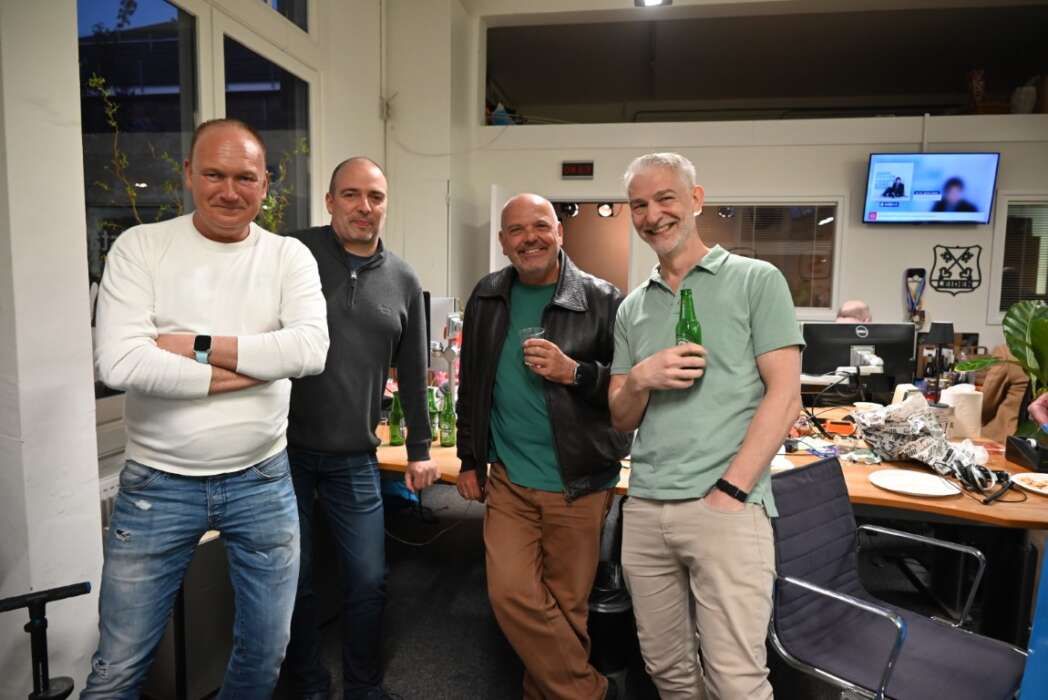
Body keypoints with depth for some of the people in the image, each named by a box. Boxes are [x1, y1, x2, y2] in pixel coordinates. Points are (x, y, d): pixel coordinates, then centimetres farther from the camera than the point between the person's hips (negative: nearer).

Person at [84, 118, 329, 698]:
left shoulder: (289, 257, 0)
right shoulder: (140, 247, -3)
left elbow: (310, 349, -16)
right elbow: (117, 361, -17)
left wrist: (197, 345, -17)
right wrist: (249, 368, -17)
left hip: (262, 481, 2)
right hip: (158, 484, -1)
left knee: (265, 653, 16)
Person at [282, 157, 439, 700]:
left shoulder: (403, 281, 5)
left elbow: (412, 372, 11)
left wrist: (419, 447, 12)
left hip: (355, 458, 2)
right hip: (285, 449, -2)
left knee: (368, 581, 8)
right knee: (293, 580, 11)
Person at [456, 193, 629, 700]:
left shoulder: (602, 300, -6)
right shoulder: (487, 297, 7)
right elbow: (472, 384, 14)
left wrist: (574, 372, -21)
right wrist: (469, 459, 14)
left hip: (579, 484, -3)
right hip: (508, 481, 3)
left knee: (567, 607, 8)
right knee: (511, 595, -4)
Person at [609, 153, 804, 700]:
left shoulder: (756, 281, 1)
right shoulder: (632, 308, 14)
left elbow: (784, 397, -6)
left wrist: (729, 492, -14)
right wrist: (640, 378, -8)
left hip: (727, 508, -4)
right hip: (644, 510, 5)